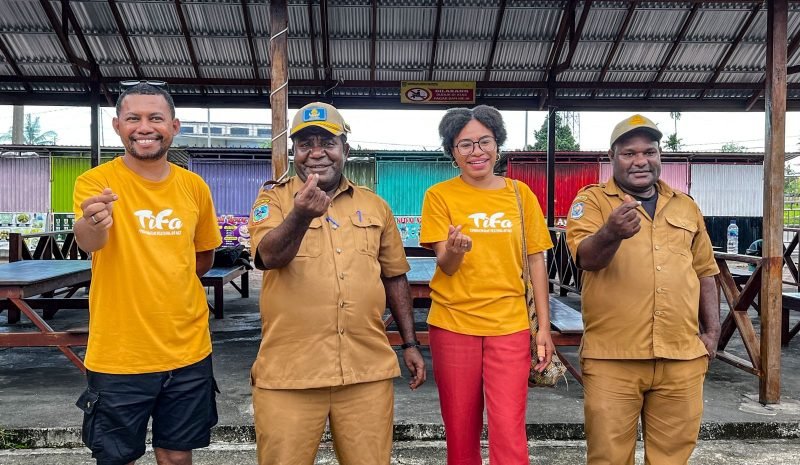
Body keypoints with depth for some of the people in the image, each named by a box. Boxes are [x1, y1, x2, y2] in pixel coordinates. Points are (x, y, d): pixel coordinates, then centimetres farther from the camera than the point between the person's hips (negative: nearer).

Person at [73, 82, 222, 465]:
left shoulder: (195, 187, 2)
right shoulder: (95, 182, -8)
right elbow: (88, 242, -28)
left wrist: (170, 285, 3)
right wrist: (92, 224, -49)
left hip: (188, 350, 3)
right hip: (118, 355, -2)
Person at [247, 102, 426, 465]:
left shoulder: (375, 205, 10)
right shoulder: (273, 200, 2)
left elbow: (394, 277, 15)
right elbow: (270, 256, -17)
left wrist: (410, 343, 13)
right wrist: (301, 214, -35)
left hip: (367, 369, 2)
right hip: (288, 373, -2)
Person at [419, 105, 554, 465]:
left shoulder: (520, 194, 5)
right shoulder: (439, 195, -1)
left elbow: (536, 262, 7)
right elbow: (445, 267, -7)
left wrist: (544, 327, 2)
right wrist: (453, 251, -31)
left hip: (509, 325, 1)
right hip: (453, 325, 0)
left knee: (510, 434, -3)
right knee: (461, 433, 11)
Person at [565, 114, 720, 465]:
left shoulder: (686, 206, 14)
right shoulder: (592, 200, 1)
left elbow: (704, 271, 20)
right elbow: (586, 258, -15)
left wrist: (712, 330, 12)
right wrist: (611, 233, -36)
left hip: (682, 356, 4)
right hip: (612, 356, -3)